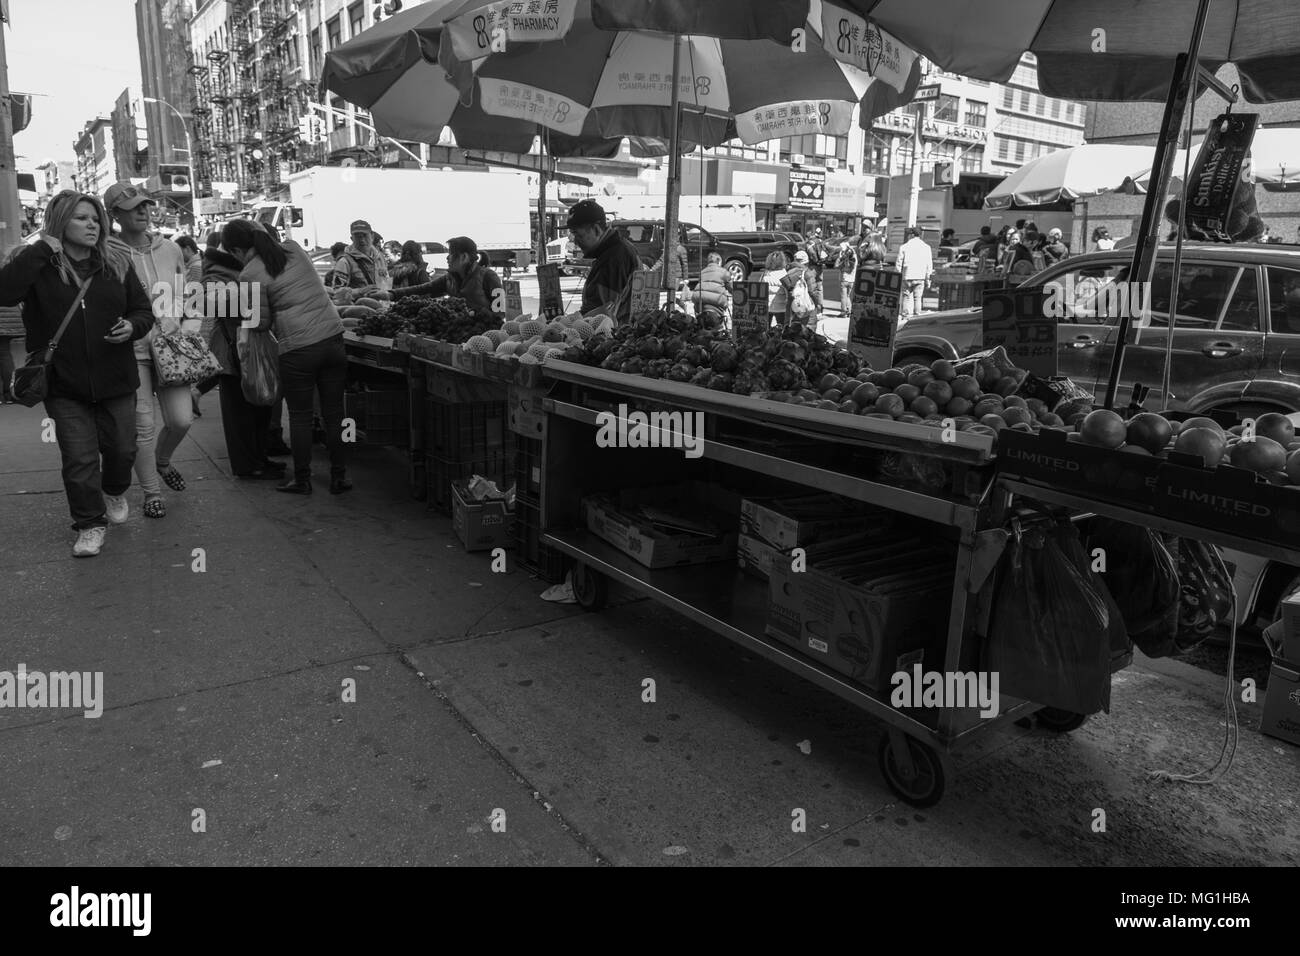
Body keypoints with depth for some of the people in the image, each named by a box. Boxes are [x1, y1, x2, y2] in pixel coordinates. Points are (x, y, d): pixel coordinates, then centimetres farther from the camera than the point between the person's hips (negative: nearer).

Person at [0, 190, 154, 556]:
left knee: (121, 447, 11)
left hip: (115, 379, 2)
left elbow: (143, 309, 10)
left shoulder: (117, 263, 4)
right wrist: (41, 250, -22)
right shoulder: (37, 266, -4)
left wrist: (132, 327, -13)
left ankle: (114, 491, 43)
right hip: (64, 384, -2)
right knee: (79, 458, -1)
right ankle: (90, 524, 14)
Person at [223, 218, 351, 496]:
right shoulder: (292, 248, 9)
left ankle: (302, 480, 18)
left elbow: (262, 323, -2)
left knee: (300, 415, 9)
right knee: (334, 411, 10)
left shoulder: (250, 275, -6)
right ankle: (339, 477, 16)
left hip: (298, 348, -5)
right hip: (333, 335, 5)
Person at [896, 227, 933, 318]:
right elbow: (929, 264, 5)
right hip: (920, 277, 2)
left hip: (907, 277, -2)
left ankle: (905, 316, 1)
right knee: (917, 298, 7)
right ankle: (917, 315, 5)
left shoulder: (904, 247, 0)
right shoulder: (926, 247, 6)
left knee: (906, 296, 6)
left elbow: (899, 263, 1)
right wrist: (927, 278, 9)